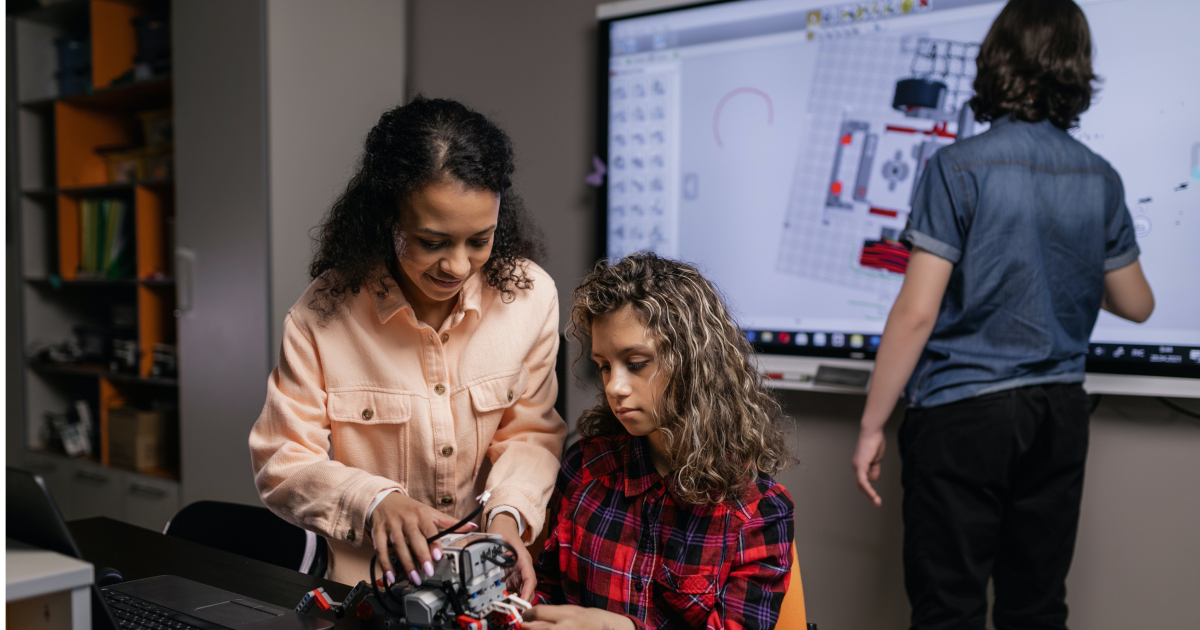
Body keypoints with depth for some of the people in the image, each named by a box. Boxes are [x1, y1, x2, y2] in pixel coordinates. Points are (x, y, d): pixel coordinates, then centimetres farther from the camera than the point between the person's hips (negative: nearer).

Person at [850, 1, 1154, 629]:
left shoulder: (958, 167, -12)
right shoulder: (1100, 179, 4)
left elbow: (916, 311, -16)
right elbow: (1136, 304, 14)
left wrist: (871, 424, -9)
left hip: (962, 412, -5)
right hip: (1058, 413, 6)